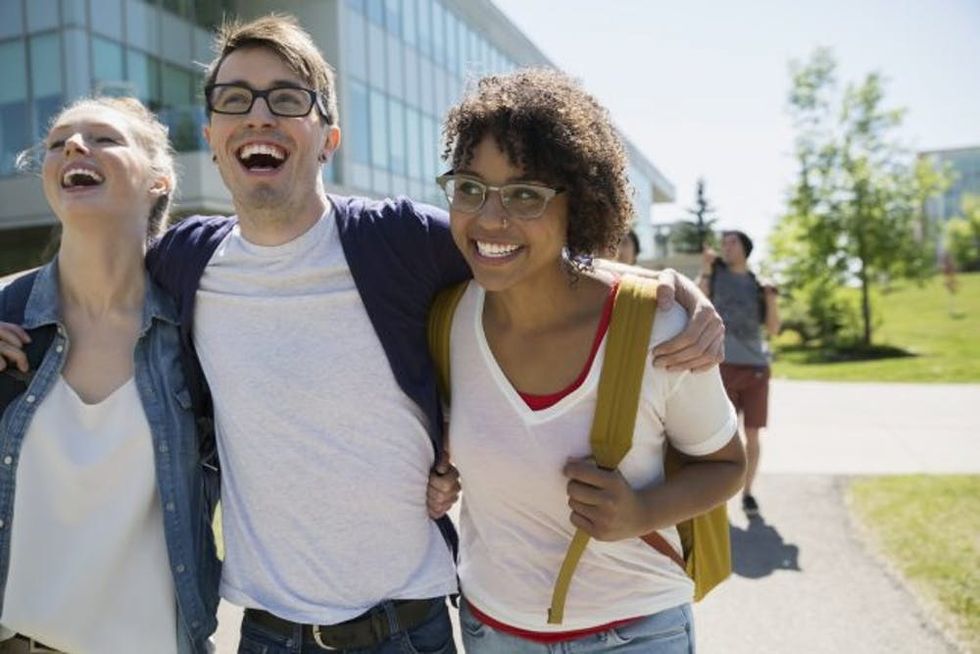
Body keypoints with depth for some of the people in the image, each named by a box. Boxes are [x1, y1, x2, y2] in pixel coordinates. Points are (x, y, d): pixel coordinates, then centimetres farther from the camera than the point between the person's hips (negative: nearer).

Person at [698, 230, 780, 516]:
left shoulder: (756, 284, 12)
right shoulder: (715, 273, 7)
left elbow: (773, 329, 8)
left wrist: (771, 296, -5)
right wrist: (705, 269, -15)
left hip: (756, 367, 2)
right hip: (723, 365, -2)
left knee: (752, 435, 5)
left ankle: (747, 492, 19)